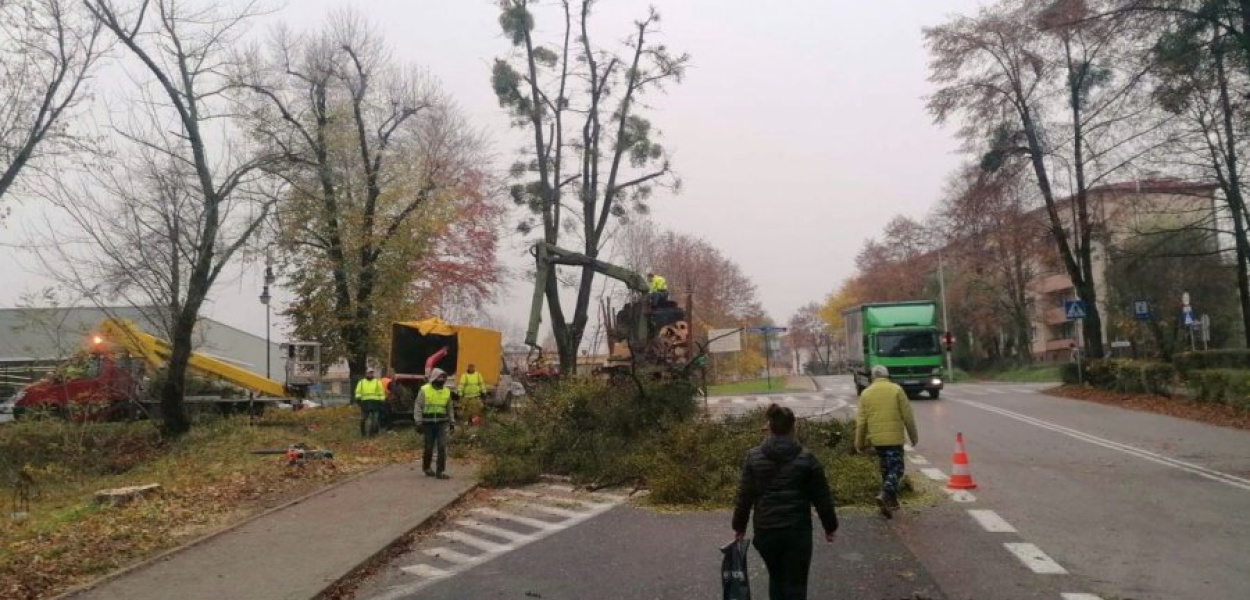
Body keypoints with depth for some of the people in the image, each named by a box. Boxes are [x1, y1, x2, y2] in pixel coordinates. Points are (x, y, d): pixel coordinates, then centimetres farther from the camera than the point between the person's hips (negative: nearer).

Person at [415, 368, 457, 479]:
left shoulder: (447, 391, 7)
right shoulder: (424, 390, -3)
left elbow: (450, 408, 16)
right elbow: (418, 407, -4)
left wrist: (452, 422, 14)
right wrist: (419, 422, -9)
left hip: (442, 423, 2)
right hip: (428, 423, -2)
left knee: (442, 447, -7)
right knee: (429, 447, 8)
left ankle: (440, 471, -2)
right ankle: (426, 468, 30)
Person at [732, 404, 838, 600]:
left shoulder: (754, 457, -2)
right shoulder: (806, 459, -6)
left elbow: (744, 496, -1)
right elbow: (822, 497, 0)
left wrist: (739, 526, 11)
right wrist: (830, 526, 13)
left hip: (765, 530, 2)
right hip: (797, 530, -2)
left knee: (776, 577, 23)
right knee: (795, 583, 6)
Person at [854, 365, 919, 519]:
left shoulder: (866, 393, 5)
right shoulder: (896, 390, -2)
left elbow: (861, 421, 5)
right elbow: (907, 416, -3)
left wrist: (859, 442, 12)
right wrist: (913, 436, 8)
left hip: (876, 439, 3)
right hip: (894, 437, -3)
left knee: (886, 469, 17)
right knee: (896, 469, 1)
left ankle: (890, 500, 22)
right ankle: (885, 495, -19)